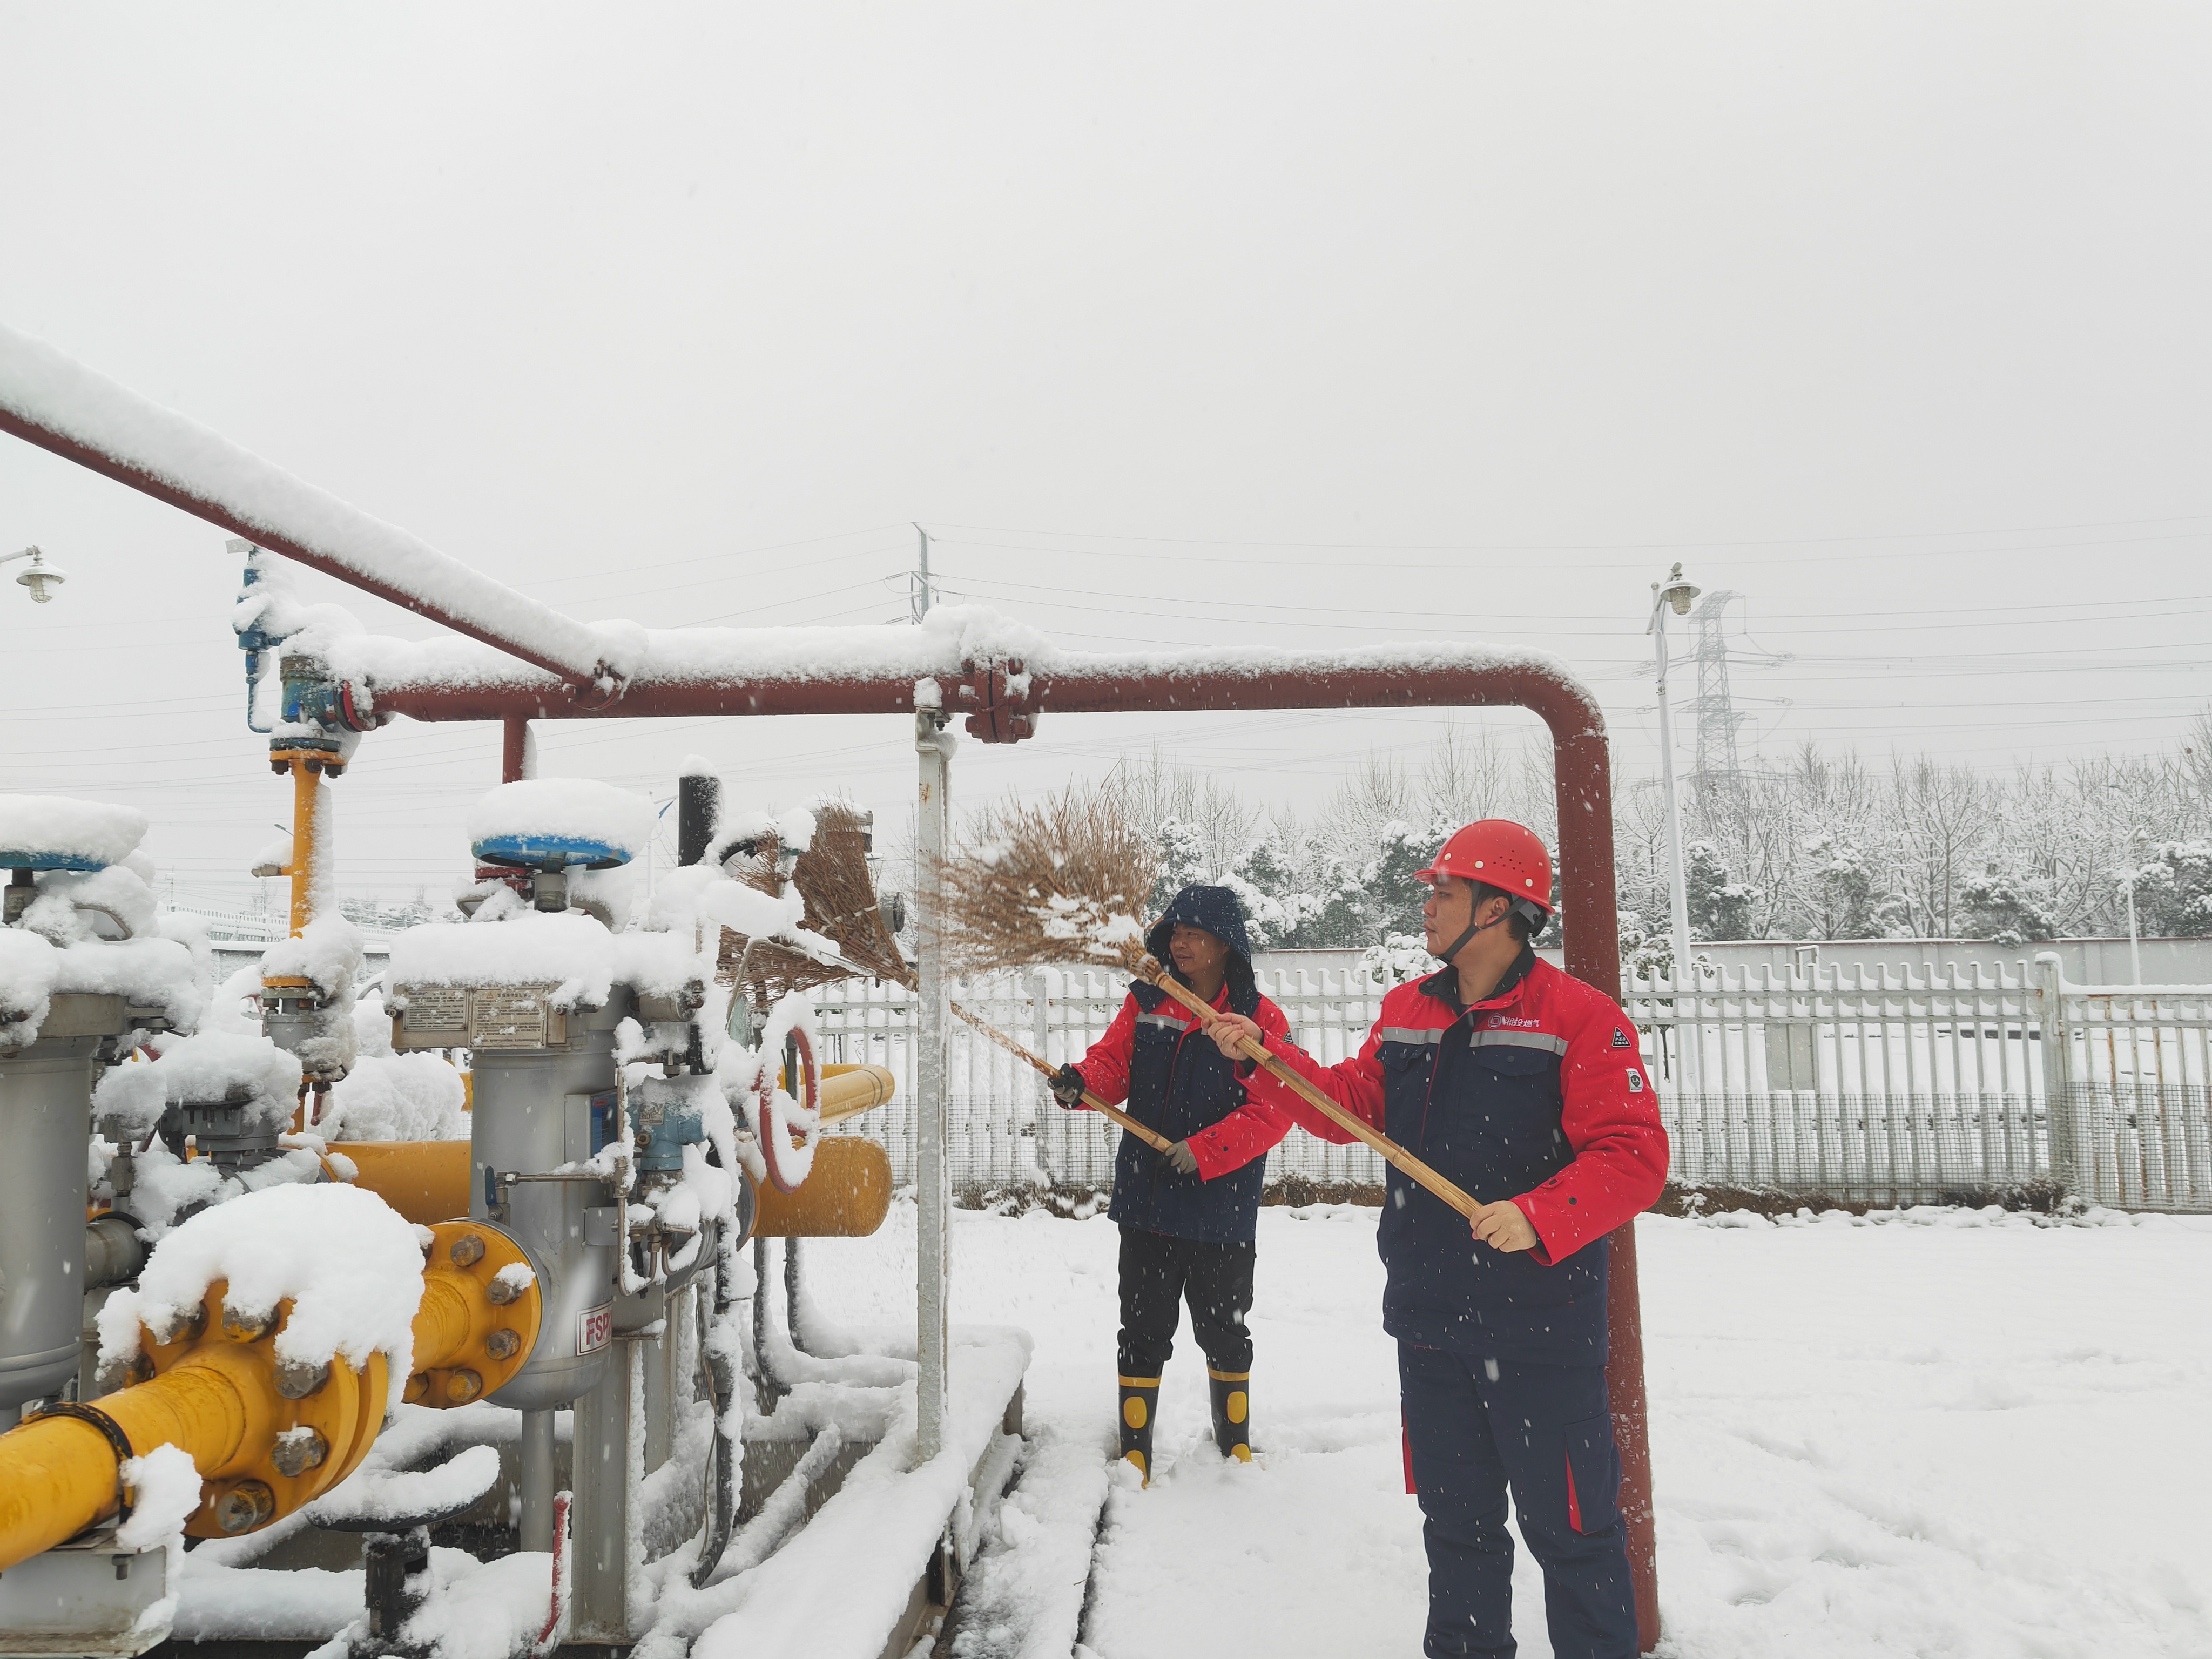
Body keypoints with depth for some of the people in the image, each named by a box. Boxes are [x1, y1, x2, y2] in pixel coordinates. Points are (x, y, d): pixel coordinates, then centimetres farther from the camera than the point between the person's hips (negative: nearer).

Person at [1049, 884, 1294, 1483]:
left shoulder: (1260, 1017, -8)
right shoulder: (1147, 1002, 4)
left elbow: (1275, 1110, -14)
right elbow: (1113, 1063, -1)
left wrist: (1203, 1152, -22)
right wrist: (1078, 1082, -23)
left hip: (1221, 1209, -2)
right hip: (1146, 1203, 3)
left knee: (1222, 1329, 15)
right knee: (1144, 1331, 11)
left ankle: (1235, 1446, 37)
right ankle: (1134, 1455, 27)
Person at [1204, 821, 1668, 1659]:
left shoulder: (1581, 1016, -12)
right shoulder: (1405, 1011, 9)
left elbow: (1634, 1156, -16)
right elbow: (1349, 1105, 10)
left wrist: (1539, 1217, -28)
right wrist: (1265, 1054, 0)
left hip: (1539, 1329, -6)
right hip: (1430, 1320, 6)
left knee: (1569, 1526, 6)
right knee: (1455, 1516, 21)